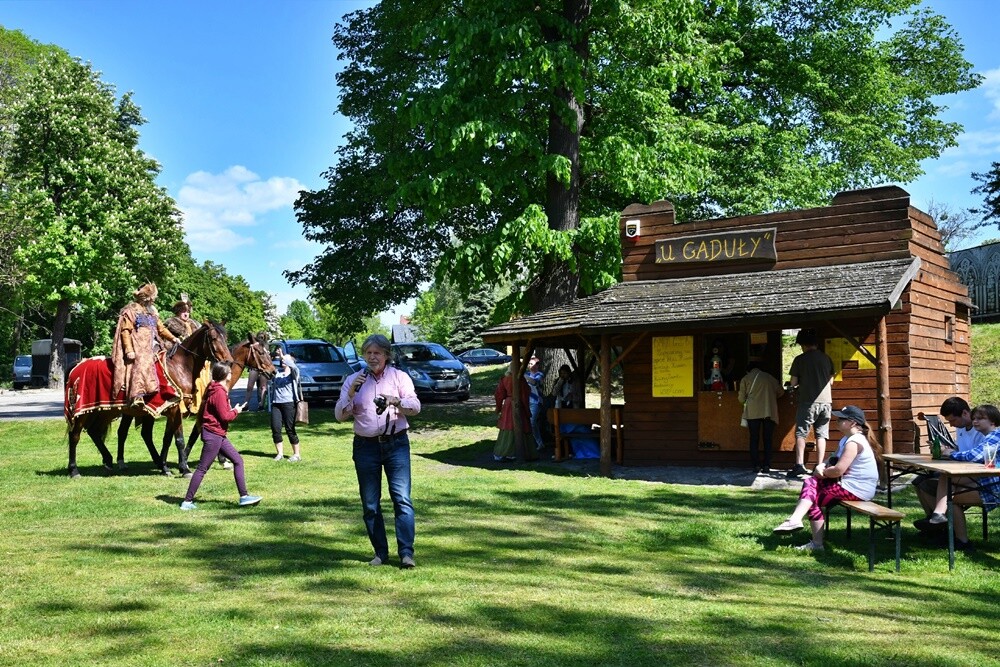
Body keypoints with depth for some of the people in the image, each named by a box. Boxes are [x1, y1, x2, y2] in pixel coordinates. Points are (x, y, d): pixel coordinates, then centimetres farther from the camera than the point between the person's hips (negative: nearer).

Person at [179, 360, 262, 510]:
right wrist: (236, 411, -2)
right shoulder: (219, 392, -18)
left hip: (219, 435, 10)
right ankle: (187, 501, 4)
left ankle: (244, 497, 10)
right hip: (213, 434, -10)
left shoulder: (217, 389, 12)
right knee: (202, 468, -3)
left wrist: (232, 410, 4)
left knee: (238, 460, 9)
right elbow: (225, 416, -17)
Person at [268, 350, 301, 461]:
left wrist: (283, 357, -26)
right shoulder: (276, 372, 12)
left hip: (289, 403, -4)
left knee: (290, 429, -1)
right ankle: (280, 453, 13)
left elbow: (294, 366, -20)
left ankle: (297, 454, 9)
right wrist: (276, 357, -10)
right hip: (276, 403, 4)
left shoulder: (293, 373, 1)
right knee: (275, 429, 0)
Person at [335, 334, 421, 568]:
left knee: (402, 498, -10)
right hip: (365, 446, 2)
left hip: (396, 443, -2)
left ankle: (406, 552, -10)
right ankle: (380, 553, 13)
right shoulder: (353, 380, 9)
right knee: (370, 503, 4)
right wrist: (351, 392, -13)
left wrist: (395, 401, -22)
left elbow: (415, 406, -3)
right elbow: (340, 415, 3)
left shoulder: (399, 376, 6)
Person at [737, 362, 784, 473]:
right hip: (769, 412, 1)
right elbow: (781, 391, 12)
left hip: (753, 412, -1)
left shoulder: (746, 378, 9)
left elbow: (741, 398, 8)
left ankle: (756, 465, -1)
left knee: (754, 439, 4)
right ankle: (767, 465, 0)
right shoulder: (769, 377, 14)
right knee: (768, 439, 5)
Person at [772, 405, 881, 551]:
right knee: (810, 483, 0)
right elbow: (835, 461, 20)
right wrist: (822, 467, -3)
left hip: (855, 490, -10)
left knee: (813, 497, -7)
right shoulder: (848, 439, 16)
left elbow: (838, 470, -25)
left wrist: (822, 472, -5)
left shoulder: (853, 442, -18)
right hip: (852, 485, 10)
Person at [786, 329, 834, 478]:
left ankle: (799, 465, -12)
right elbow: (831, 382, 13)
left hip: (808, 401, -4)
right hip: (826, 400, 4)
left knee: (801, 433, 0)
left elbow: (793, 383, -4)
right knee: (821, 435, 8)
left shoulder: (800, 359, -5)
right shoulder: (827, 358, 7)